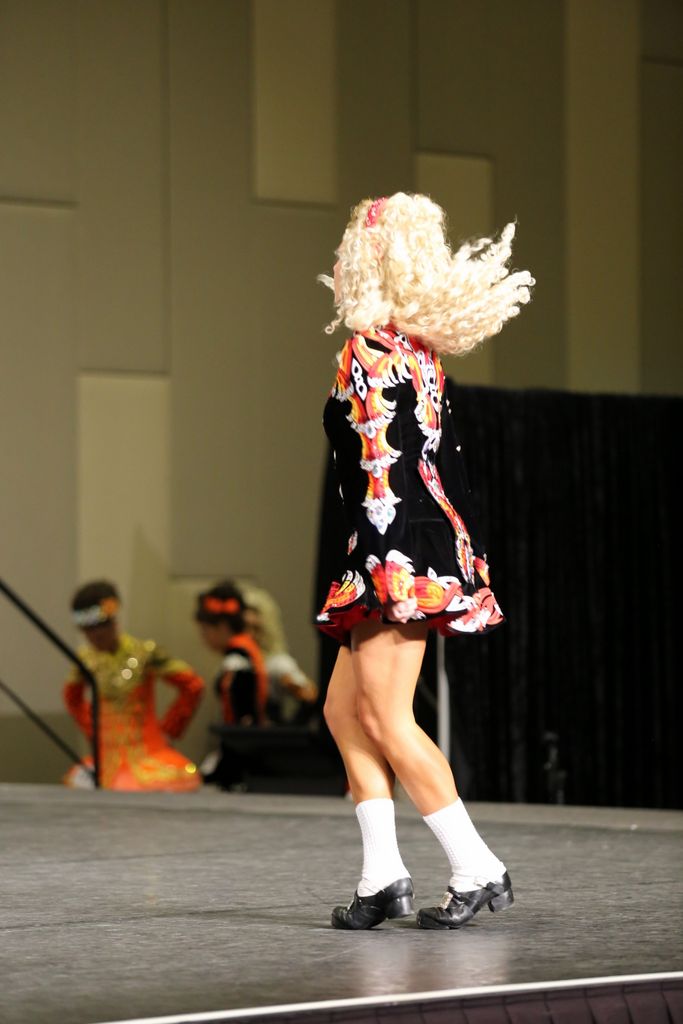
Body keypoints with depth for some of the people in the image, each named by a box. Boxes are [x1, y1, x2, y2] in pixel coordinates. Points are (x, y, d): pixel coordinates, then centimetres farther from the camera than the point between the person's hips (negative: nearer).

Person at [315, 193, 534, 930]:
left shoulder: (369, 354, -13)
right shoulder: (420, 350, 14)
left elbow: (380, 469, -19)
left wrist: (375, 572, -20)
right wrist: (465, 554, 21)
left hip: (398, 550, -9)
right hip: (435, 535, 9)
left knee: (385, 718, -6)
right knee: (344, 711, 10)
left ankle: (476, 871, -4)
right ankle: (382, 874, 6)